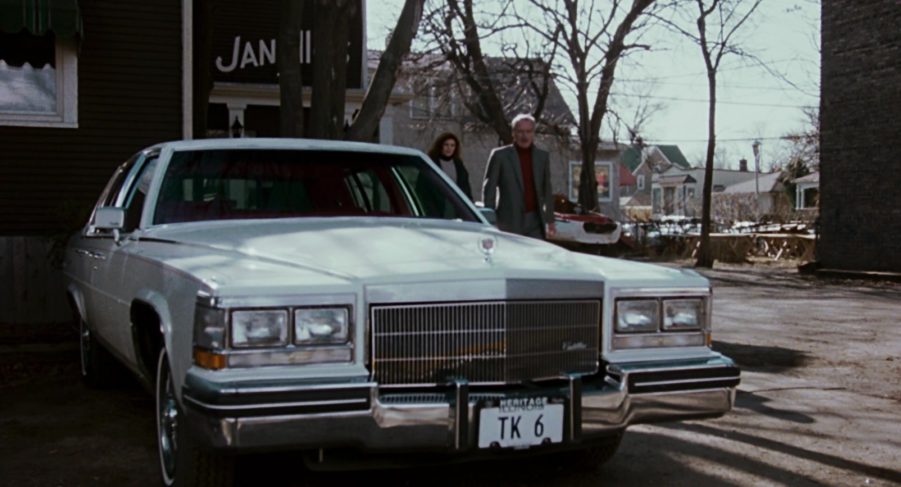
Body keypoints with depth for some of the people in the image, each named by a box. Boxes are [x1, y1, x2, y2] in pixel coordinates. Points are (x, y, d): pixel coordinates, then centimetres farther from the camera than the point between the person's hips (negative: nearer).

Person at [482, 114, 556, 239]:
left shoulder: (543, 156, 11)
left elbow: (547, 190, 14)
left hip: (535, 223, 3)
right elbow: (489, 189, -1)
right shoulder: (500, 155, -1)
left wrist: (550, 221, 11)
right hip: (509, 223, -3)